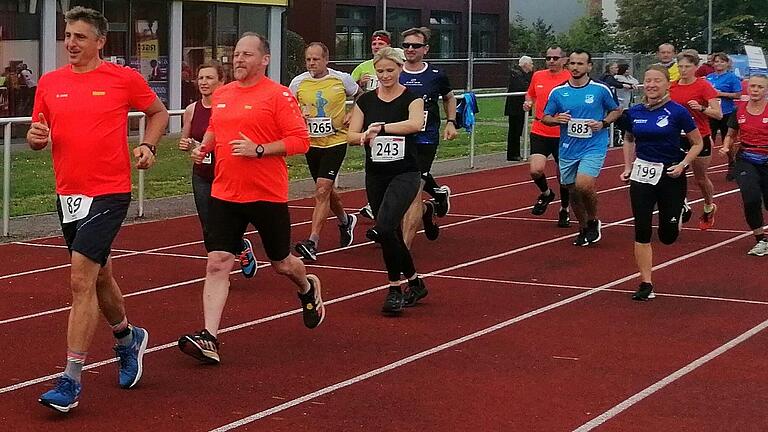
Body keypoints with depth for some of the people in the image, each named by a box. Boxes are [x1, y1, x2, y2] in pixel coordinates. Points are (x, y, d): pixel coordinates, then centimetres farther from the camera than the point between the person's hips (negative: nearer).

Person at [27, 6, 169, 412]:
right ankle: (128, 338, 47)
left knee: (81, 280, -15)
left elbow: (158, 112, 11)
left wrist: (147, 146, -5)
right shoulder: (49, 83, 6)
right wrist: (36, 136, -9)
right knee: (99, 274, 20)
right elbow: (36, 134, 14)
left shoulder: (124, 78, -4)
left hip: (109, 194, -5)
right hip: (68, 194, 5)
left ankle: (71, 380, -11)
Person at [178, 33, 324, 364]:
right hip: (224, 196, 4)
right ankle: (209, 339, -11)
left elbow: (300, 140, -13)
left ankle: (308, 290, 48)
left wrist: (259, 149, -22)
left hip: (268, 196, -4)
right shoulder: (221, 95, 10)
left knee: (281, 263, 13)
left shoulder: (278, 95, -9)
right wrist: (203, 147, 7)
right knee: (217, 264, -8)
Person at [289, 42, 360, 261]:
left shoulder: (342, 79, -6)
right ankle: (345, 220, 47)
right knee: (326, 189, 18)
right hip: (311, 142, 4)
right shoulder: (298, 82, -2)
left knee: (322, 189, -16)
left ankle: (312, 242, -18)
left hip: (336, 141, -4)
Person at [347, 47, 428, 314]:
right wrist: (364, 136, -20)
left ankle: (395, 289, -10)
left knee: (384, 228, -22)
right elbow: (351, 135, 2)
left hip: (405, 174, -5)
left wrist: (382, 127, -32)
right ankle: (415, 283, 28)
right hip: (375, 175, 5)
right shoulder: (366, 101, 7)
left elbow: (415, 123, -25)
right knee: (392, 234, 10)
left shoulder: (411, 98, -4)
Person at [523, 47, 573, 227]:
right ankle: (546, 194, 19)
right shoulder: (537, 76, 6)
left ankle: (564, 210, 28)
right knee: (536, 170, -14)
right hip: (539, 133, 2)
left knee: (563, 175, 7)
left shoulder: (570, 79, -6)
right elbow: (530, 94, 23)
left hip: (562, 135, -2)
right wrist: (528, 102, 2)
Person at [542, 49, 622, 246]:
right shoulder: (558, 92, 2)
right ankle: (583, 229, 30)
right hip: (568, 150, 4)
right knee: (574, 192, 9)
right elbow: (545, 118, 9)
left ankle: (593, 221, 4)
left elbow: (616, 110, 9)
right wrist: (557, 120, -13)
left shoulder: (601, 89, -3)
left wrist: (603, 123, -9)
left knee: (583, 185, -22)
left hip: (594, 147, -4)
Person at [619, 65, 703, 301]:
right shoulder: (634, 113, 1)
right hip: (642, 175, 3)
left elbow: (698, 143, -1)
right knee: (642, 231, -4)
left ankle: (679, 214, 40)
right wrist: (628, 167, 9)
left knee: (668, 236, 4)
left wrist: (683, 164, -14)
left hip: (671, 175, -2)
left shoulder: (677, 112, -10)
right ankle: (646, 284, 2)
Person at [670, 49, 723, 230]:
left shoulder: (704, 86, -11)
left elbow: (718, 114, -14)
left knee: (701, 178, 11)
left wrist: (700, 108, -29)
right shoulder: (672, 86, 2)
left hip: (700, 138, -3)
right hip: (677, 138, 3)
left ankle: (709, 208, 37)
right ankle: (683, 206, 7)